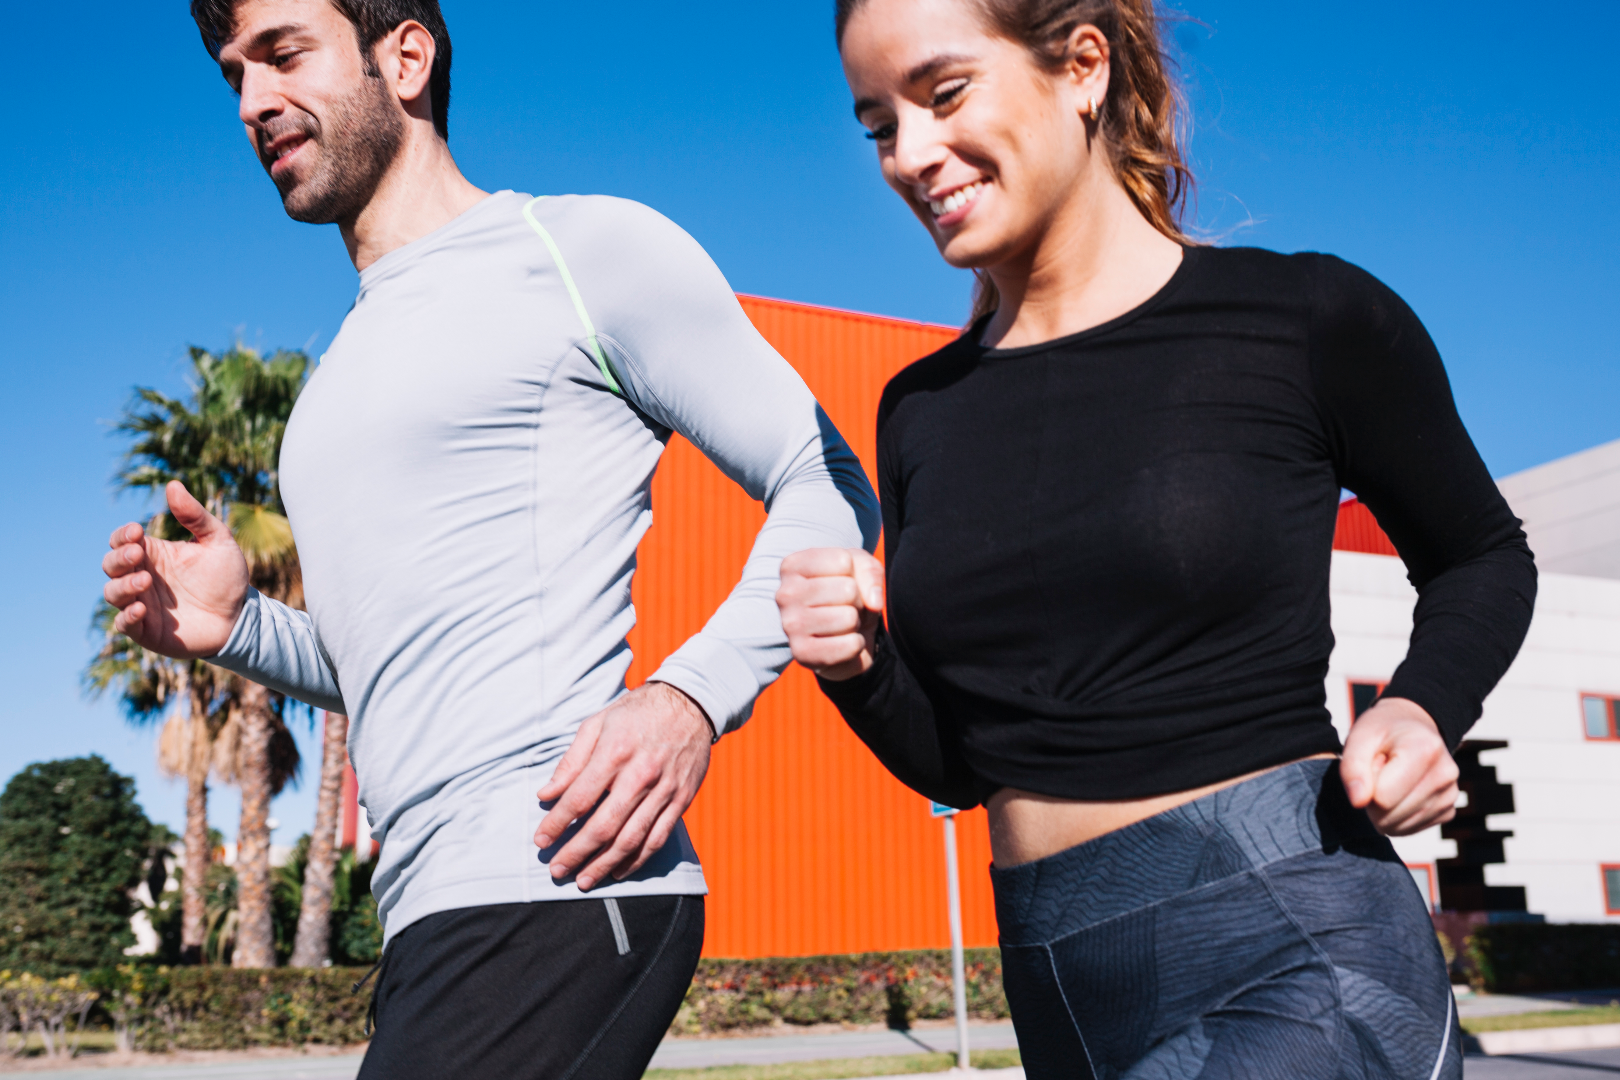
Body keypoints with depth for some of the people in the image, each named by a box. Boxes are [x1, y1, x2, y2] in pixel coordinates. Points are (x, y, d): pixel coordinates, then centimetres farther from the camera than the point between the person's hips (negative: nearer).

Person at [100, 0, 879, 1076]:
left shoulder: (587, 249, 0)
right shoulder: (350, 372, 23)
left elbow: (828, 490, -3)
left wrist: (689, 697, -18)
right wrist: (240, 627, 8)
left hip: (552, 899, -8)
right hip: (436, 919, 8)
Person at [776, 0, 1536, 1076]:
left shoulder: (1308, 318, -7)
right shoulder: (921, 411, 5)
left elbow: (1484, 559, 10)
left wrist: (1421, 712, -9)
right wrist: (859, 670, -9)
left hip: (1295, 958, -5)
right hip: (1061, 993, 5)